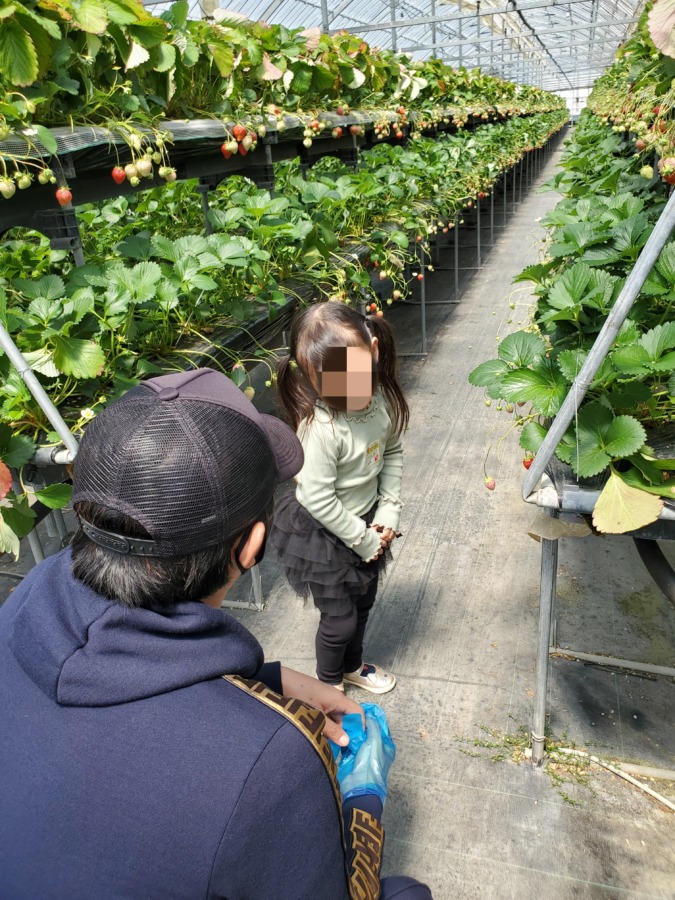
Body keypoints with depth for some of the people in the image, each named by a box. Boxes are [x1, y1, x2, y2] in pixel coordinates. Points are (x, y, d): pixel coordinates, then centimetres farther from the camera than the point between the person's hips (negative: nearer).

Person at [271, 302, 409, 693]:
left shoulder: (383, 398, -15)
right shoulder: (321, 428, -35)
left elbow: (392, 453, 1)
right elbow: (318, 499, -28)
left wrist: (389, 510, -5)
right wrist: (363, 540, -16)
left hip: (364, 522, 7)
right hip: (322, 533, -6)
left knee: (364, 602, 26)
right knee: (340, 618, 11)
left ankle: (353, 665, 55)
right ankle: (329, 682, 44)